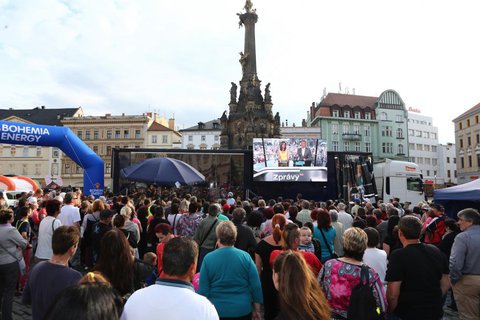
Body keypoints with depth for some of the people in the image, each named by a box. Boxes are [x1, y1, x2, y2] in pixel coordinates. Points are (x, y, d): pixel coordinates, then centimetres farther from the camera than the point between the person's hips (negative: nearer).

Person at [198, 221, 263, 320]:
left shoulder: (208, 259, -11)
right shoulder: (245, 257, -9)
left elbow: (203, 290, -6)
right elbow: (256, 286, -6)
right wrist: (257, 310, 6)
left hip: (217, 311, 0)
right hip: (243, 311, 1)